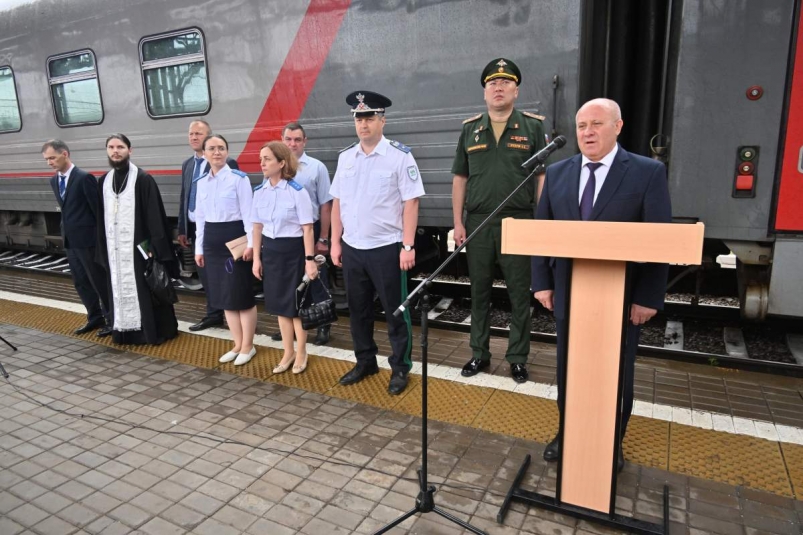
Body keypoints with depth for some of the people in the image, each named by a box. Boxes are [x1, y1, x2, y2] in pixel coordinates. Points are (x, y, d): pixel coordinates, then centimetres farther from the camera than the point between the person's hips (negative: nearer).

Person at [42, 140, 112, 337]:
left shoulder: (84, 178, -14)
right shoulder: (54, 180, 11)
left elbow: (98, 209, -13)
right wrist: (66, 232, 15)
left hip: (88, 239, -8)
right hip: (70, 240, 8)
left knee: (99, 281, 1)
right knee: (80, 282, 13)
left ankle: (112, 319, 13)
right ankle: (95, 317, 25)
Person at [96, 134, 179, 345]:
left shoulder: (143, 179, -8)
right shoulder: (104, 181, 11)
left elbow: (154, 215, -11)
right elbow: (101, 217, 14)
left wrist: (154, 246, -16)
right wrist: (103, 248, 11)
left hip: (138, 244, -5)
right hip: (114, 247, 6)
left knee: (145, 288, 1)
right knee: (120, 288, 11)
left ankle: (154, 331, 11)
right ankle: (124, 330, 21)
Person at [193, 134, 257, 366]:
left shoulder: (239, 178, -7)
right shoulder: (202, 182, 11)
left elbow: (248, 213, -11)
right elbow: (200, 217, 14)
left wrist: (250, 243, -16)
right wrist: (199, 247, 13)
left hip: (234, 237, -7)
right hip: (212, 240, 7)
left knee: (241, 293, 0)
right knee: (223, 294, 12)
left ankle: (248, 346, 15)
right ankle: (237, 344, 25)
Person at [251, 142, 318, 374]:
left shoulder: (297, 191, -13)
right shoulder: (259, 191, 3)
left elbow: (307, 228, -13)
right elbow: (257, 226, 9)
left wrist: (310, 259, -15)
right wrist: (257, 257, 9)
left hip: (293, 250, -5)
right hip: (270, 251, 5)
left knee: (296, 303, 6)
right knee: (280, 303, 13)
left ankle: (301, 353, 25)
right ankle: (287, 352, 28)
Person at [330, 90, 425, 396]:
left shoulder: (400, 156, -7)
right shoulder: (345, 157, 8)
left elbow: (410, 203, -10)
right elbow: (337, 202, 10)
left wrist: (407, 246, -14)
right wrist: (335, 243, 7)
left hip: (386, 248, -5)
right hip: (352, 248, 5)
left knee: (395, 310, 6)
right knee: (358, 309, 16)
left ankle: (400, 368, 23)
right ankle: (365, 362, 34)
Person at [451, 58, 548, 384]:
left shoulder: (532, 127, 2)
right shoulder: (470, 129, 8)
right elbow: (459, 179, 8)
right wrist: (457, 223, 2)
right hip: (477, 223, 2)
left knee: (519, 295, 5)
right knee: (479, 293, 11)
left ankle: (517, 358, 20)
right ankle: (479, 354, 25)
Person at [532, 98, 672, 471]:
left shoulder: (648, 172, -7)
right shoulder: (557, 173, 4)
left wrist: (649, 298, -13)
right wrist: (542, 283, -1)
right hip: (569, 294, 3)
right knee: (568, 371, 16)